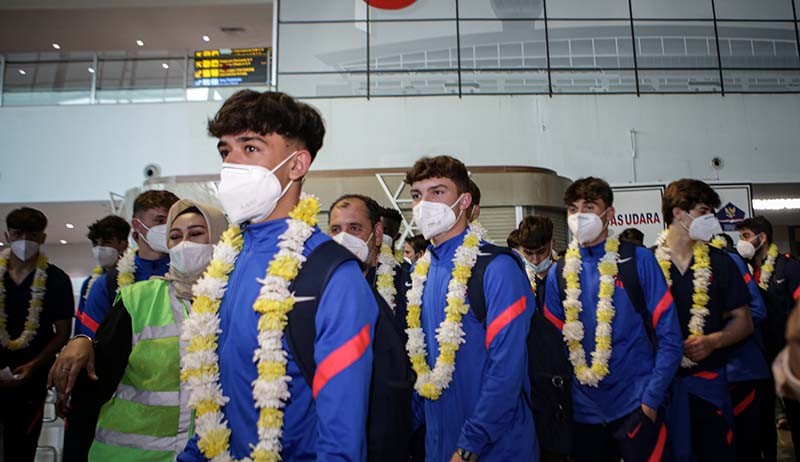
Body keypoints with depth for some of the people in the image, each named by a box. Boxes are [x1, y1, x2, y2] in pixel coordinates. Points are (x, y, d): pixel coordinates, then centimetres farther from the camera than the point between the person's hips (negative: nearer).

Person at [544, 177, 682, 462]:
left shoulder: (637, 260, -6)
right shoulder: (559, 273, 1)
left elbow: (669, 336, -7)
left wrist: (651, 398, -11)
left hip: (636, 406, -3)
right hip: (583, 408, 3)